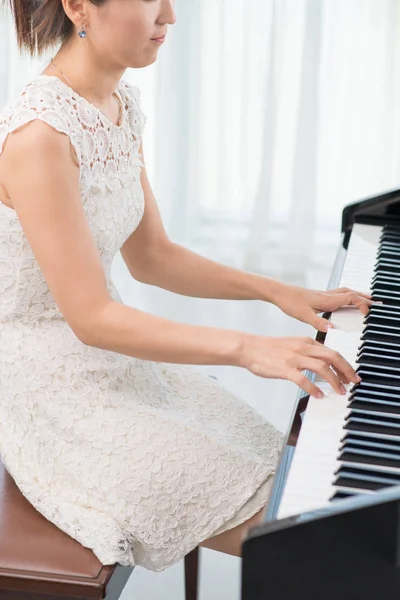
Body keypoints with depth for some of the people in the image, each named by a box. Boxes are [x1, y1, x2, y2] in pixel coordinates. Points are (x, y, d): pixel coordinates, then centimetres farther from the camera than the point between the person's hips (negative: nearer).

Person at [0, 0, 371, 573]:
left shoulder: (122, 106, 3)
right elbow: (91, 317, -25)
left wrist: (277, 290, 1)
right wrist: (246, 348, -28)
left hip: (111, 358, 8)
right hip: (46, 390, -8)